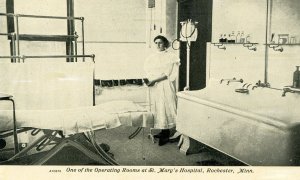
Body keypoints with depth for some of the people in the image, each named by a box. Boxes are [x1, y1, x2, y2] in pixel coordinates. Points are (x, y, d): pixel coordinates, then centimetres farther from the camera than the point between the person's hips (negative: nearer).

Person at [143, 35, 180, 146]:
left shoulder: (170, 57, -5)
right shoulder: (152, 57, 12)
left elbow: (167, 74, -13)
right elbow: (147, 70, 7)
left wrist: (153, 80, -19)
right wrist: (148, 79, -14)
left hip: (165, 87, -5)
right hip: (154, 87, 5)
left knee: (165, 107, -5)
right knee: (157, 108, 7)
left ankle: (166, 134, 1)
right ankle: (163, 131, 17)